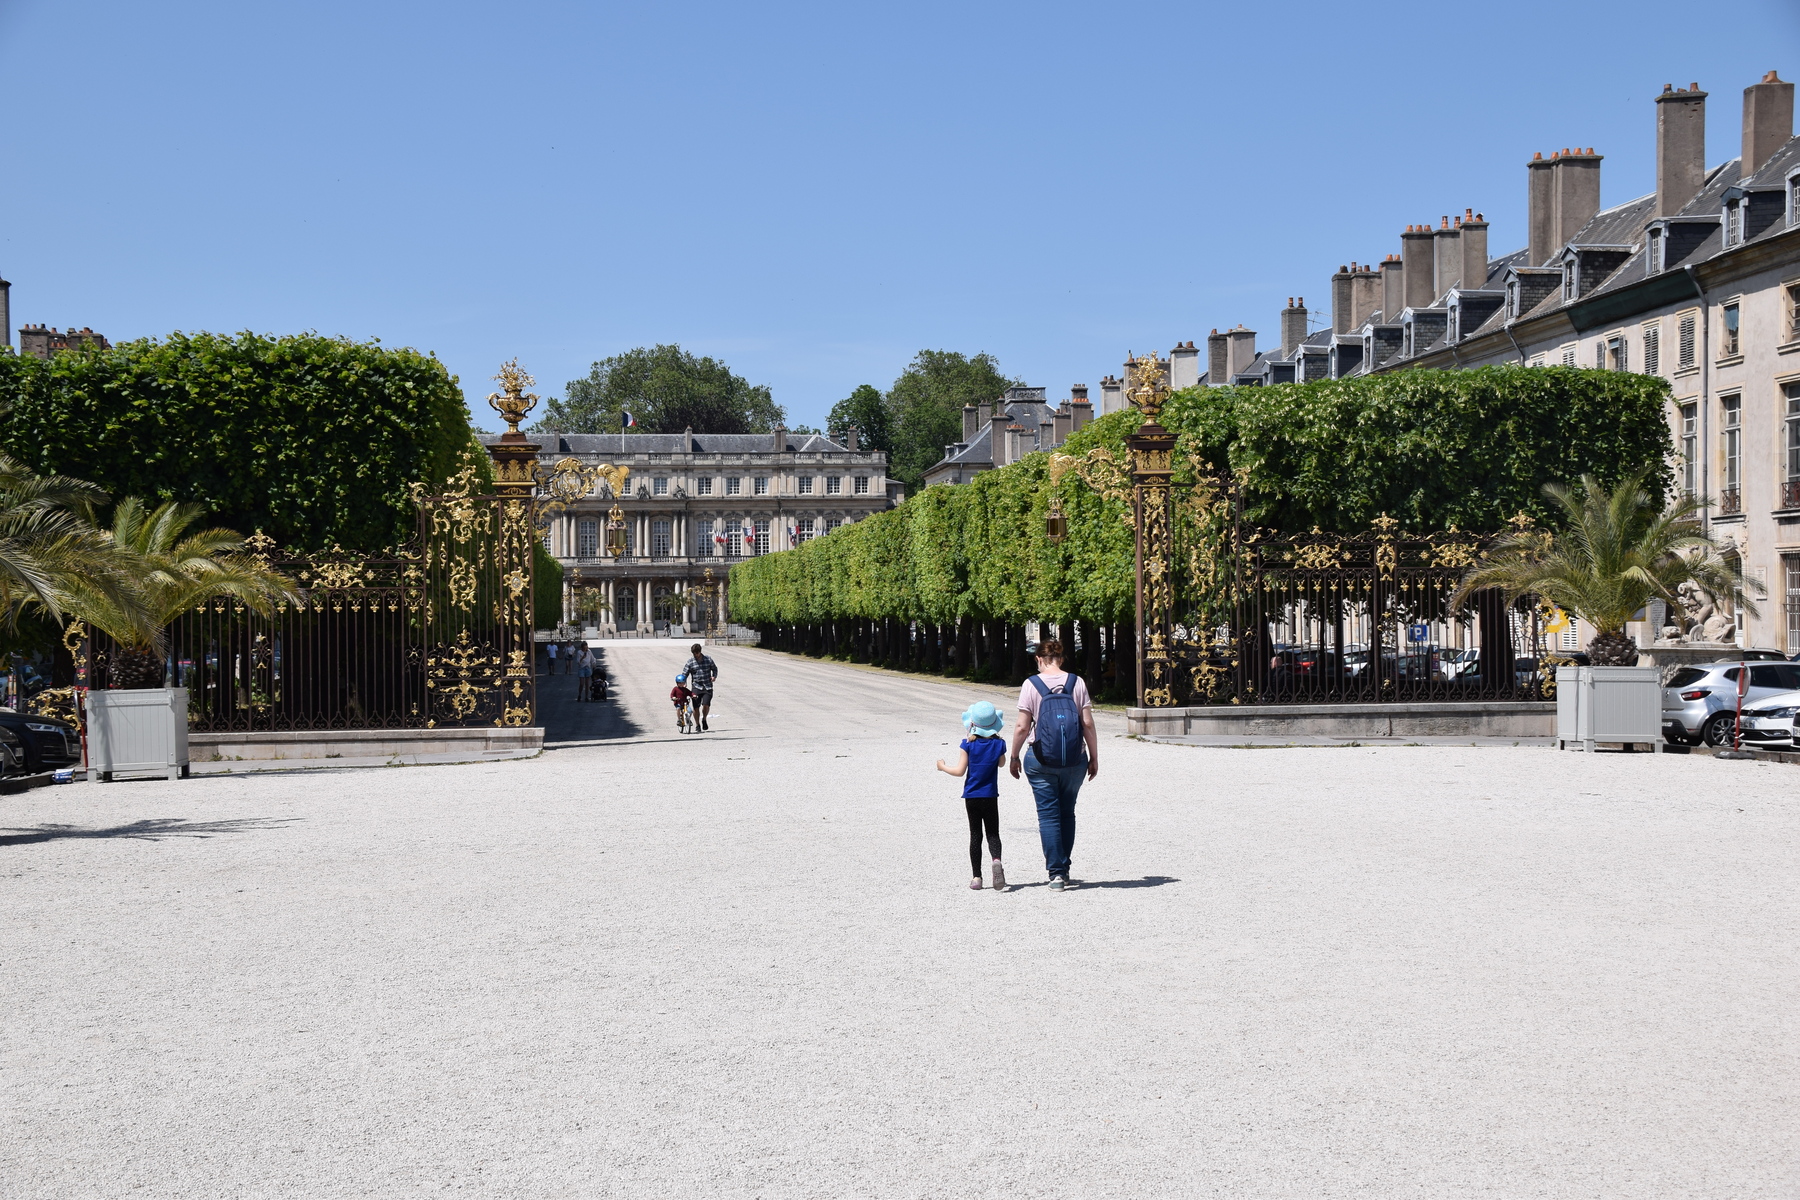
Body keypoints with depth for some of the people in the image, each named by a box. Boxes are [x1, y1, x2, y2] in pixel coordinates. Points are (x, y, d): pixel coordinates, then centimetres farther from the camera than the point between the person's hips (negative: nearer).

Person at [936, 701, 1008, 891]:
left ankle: (976, 877, 6)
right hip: (990, 797, 0)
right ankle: (996, 860, -25)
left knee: (975, 836, 7)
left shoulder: (968, 744, -10)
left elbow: (960, 770, -12)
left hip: (971, 797, 0)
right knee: (993, 834, 6)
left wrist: (943, 766, 6)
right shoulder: (999, 744, -5)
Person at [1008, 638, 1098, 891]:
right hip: (1075, 761, 2)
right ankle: (1063, 868, 19)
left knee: (1048, 815, 3)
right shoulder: (1076, 683, 0)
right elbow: (1088, 724, -2)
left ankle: (1056, 873, -2)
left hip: (1041, 760, -2)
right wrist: (1094, 758, 7)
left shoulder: (1031, 684, -5)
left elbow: (1022, 727, -7)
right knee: (1067, 813, 16)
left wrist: (1014, 757, 6)